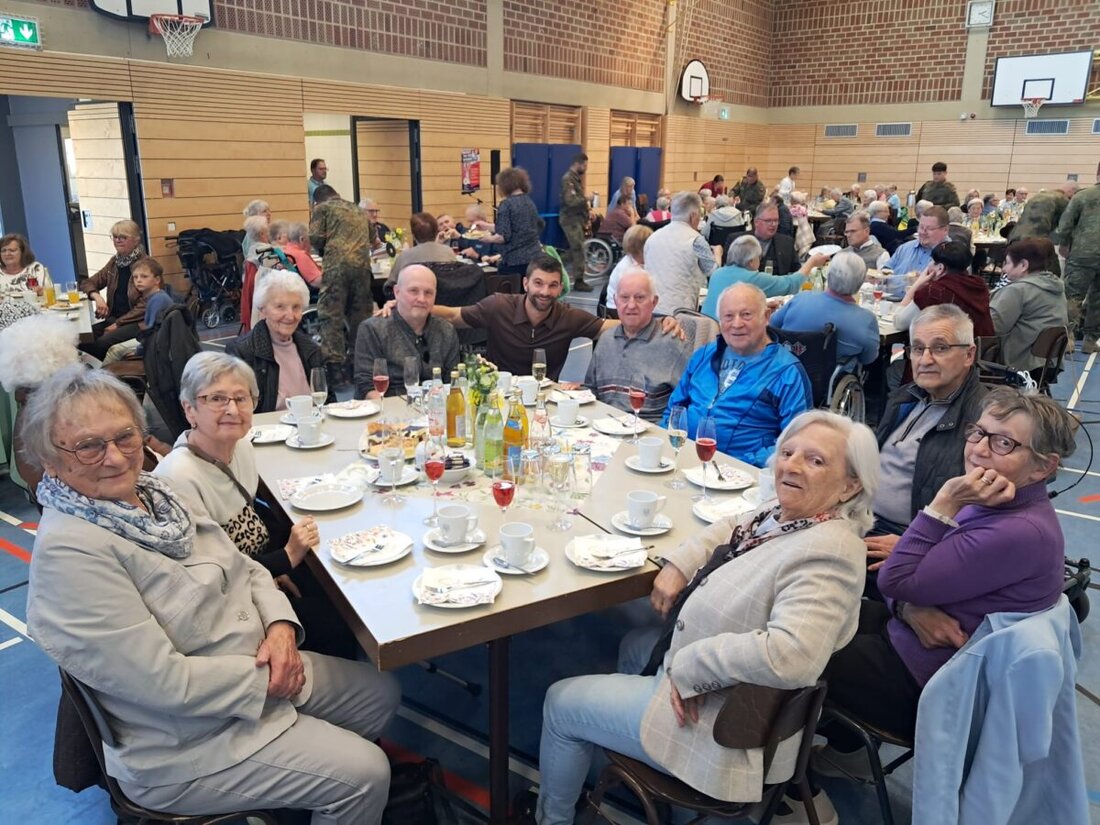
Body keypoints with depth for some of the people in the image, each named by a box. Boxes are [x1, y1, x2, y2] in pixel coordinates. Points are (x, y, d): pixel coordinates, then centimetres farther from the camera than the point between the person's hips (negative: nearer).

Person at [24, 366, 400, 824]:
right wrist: (270, 676, -18)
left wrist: (280, 626, -11)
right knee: (364, 774, -11)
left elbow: (244, 568, 7)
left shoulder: (152, 493, 0)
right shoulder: (68, 551, -26)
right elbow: (164, 681, -28)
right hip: (187, 742, -8)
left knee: (380, 691, 16)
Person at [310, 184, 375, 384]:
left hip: (336, 265, -4)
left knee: (331, 316, -3)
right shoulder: (359, 211, 27)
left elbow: (315, 238, 1)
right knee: (360, 315, 12)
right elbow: (372, 239, 26)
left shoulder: (322, 208, 11)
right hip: (362, 265, 5)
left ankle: (335, 368, -9)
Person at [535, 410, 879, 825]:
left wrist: (689, 666, -29)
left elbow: (790, 656, -41)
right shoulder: (784, 511, -3)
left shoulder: (827, 553, -31)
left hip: (724, 724, -9)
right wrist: (679, 564, -3)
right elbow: (733, 529, 15)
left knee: (561, 704, 5)